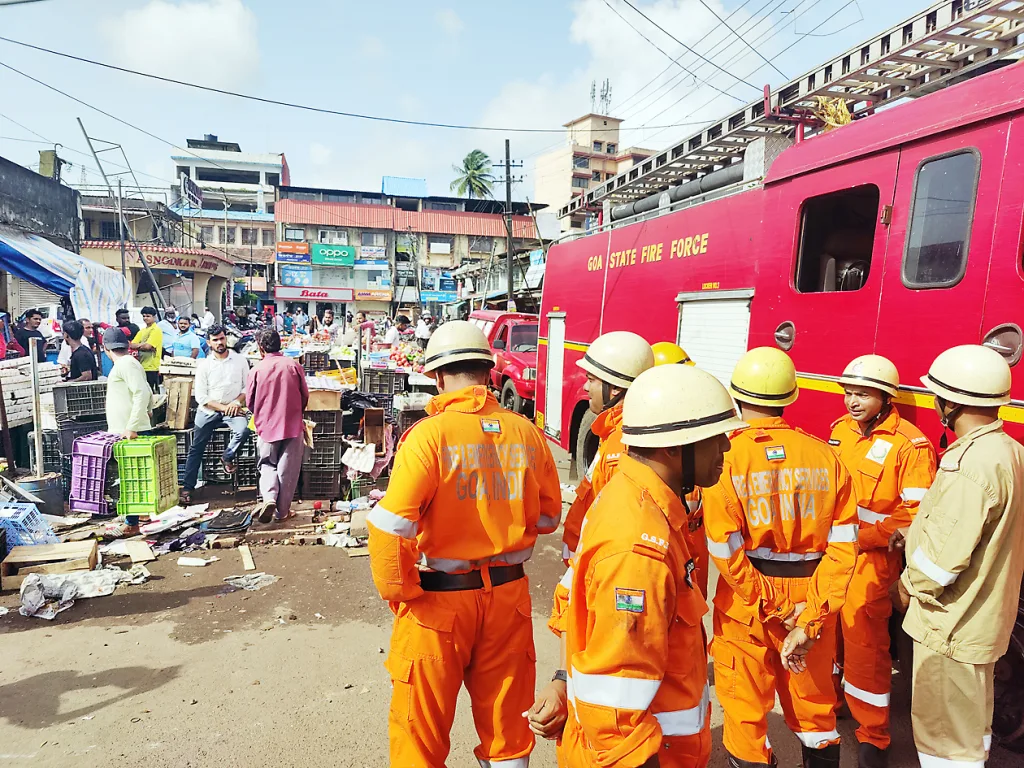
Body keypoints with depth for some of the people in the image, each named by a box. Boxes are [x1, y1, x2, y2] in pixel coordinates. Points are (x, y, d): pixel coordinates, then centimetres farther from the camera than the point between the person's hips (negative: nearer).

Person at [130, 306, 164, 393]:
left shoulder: (156, 330, -7)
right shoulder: (142, 331, 17)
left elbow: (148, 346, -17)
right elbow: (132, 344, 8)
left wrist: (137, 345, -4)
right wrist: (142, 345, -10)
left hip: (151, 367, -8)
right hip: (141, 366, 8)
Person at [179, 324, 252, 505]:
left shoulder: (240, 360, 0)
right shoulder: (204, 365, -1)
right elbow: (201, 397, -4)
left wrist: (237, 402, -14)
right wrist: (223, 407, -13)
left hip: (233, 409, -1)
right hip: (209, 411, 1)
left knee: (243, 430, -30)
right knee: (196, 449, 2)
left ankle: (227, 456, -1)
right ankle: (187, 487, 13)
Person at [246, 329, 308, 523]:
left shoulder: (257, 369, -6)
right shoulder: (294, 365, -5)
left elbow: (250, 401, 3)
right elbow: (305, 396, 3)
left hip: (267, 425, 0)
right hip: (292, 425, 0)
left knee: (267, 464, 17)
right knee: (287, 470, 8)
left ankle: (269, 497, -7)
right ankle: (282, 511, 15)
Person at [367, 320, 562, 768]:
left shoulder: (429, 434, -18)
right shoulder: (526, 432, -7)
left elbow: (390, 527, -22)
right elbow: (548, 516, 4)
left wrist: (398, 591, -8)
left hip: (441, 597, -3)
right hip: (509, 594, 4)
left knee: (422, 725, 19)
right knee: (506, 715, 23)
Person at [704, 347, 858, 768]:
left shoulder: (726, 459, -17)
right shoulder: (826, 456, -7)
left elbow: (726, 551, -20)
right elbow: (842, 545, -10)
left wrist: (773, 608, -10)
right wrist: (809, 619, -10)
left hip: (746, 606, -3)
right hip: (812, 601, 4)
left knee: (746, 707, 16)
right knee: (814, 702, 25)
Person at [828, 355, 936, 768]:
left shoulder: (909, 444, -13)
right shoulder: (841, 429, 6)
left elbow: (917, 513, -15)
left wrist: (865, 537, -19)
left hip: (872, 558, -5)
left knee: (864, 640, 0)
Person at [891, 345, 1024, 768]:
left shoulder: (970, 463, -28)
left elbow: (944, 556, -27)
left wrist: (908, 587, -10)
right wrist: (910, 532, 5)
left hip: (951, 626, -9)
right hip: (984, 617, 9)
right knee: (973, 725, 27)